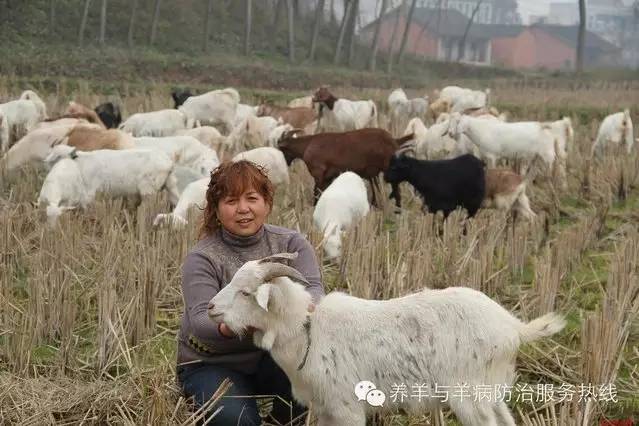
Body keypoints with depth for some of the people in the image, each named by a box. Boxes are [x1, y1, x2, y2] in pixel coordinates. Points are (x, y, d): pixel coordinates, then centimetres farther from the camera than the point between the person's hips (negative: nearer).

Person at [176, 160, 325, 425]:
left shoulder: (290, 244, -2)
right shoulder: (202, 258, -11)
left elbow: (313, 287, -17)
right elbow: (199, 321, -24)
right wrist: (227, 328, -48)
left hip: (272, 358, 3)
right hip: (211, 364, -3)